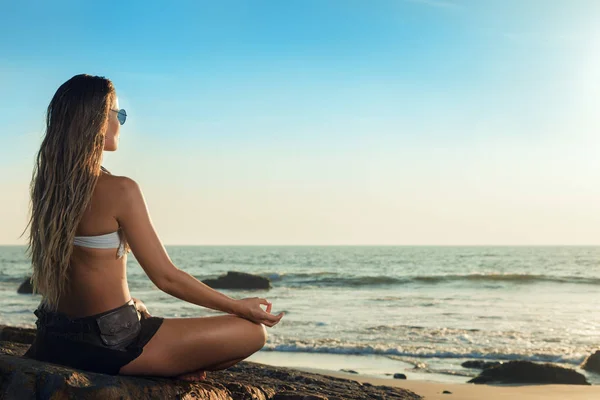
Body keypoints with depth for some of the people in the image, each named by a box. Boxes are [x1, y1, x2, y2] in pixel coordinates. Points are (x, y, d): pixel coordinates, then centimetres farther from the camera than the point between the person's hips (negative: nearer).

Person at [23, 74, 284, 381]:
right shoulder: (119, 190, -21)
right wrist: (240, 306, -9)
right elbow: (166, 278, -18)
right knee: (253, 331, -5)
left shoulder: (47, 187, 3)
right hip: (109, 343, -8)